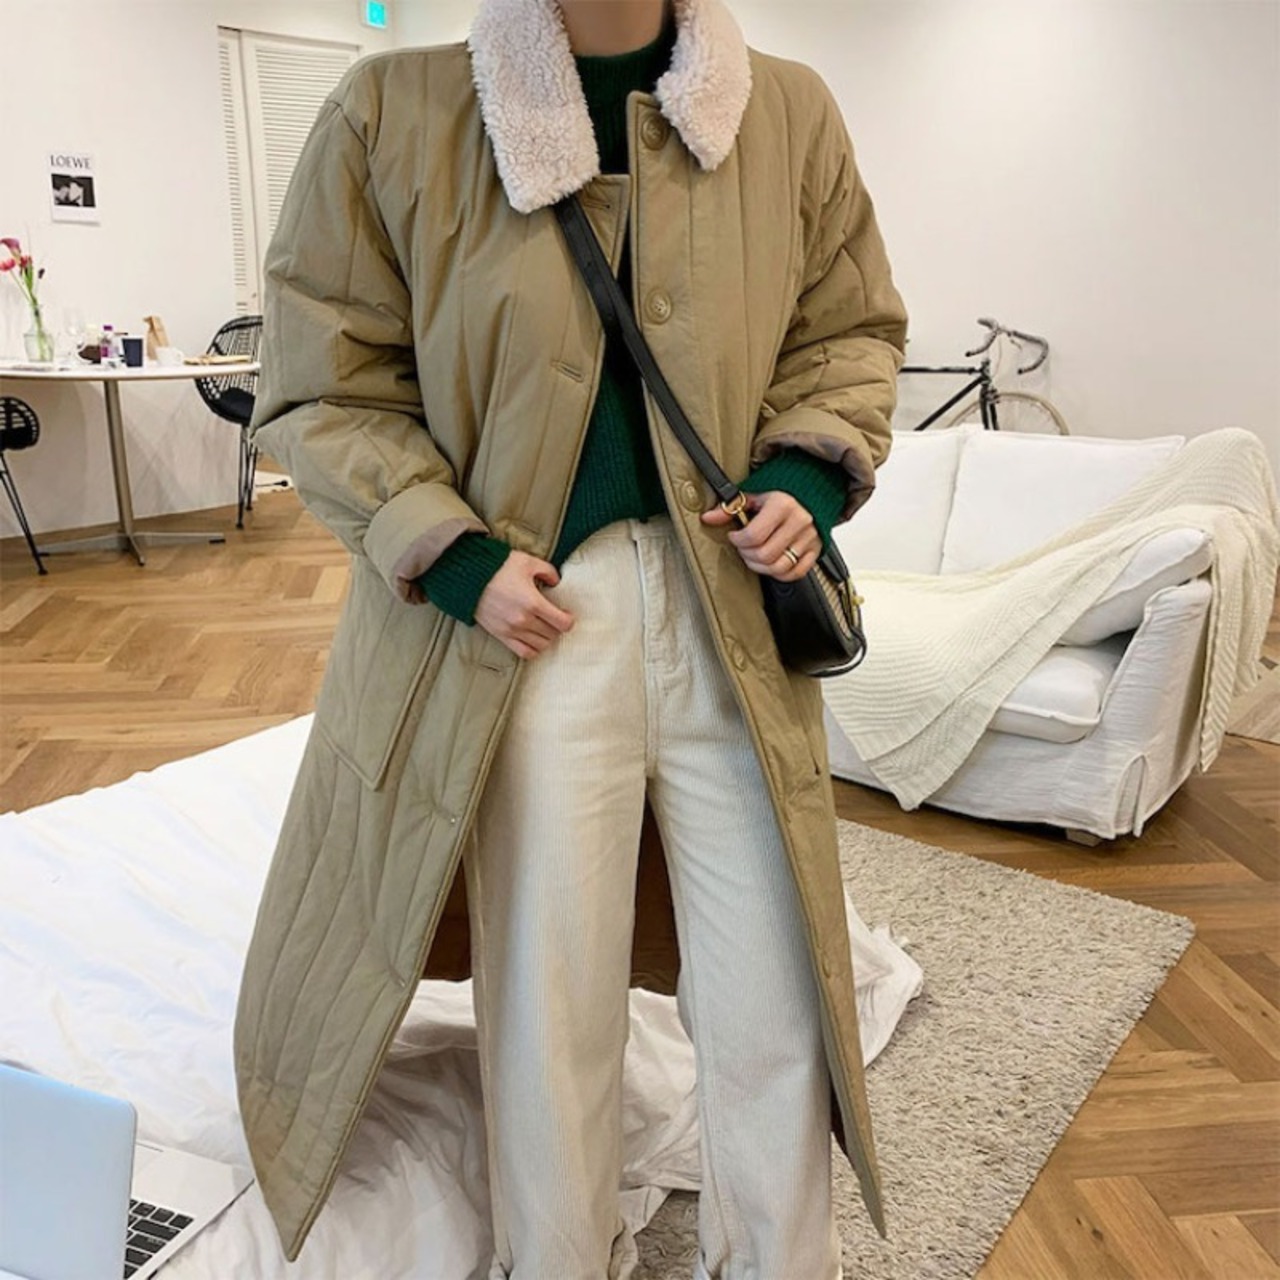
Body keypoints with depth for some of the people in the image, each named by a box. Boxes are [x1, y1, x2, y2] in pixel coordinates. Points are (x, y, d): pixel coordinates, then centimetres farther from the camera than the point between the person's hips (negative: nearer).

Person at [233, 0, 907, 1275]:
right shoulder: (390, 115, -2)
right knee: (550, 991, 9)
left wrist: (808, 473, -3)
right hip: (532, 608, -2)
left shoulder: (791, 113, 5)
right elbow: (320, 388, 0)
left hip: (735, 605, 3)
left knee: (774, 988, 10)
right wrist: (453, 552, -11)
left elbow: (851, 332, 15)